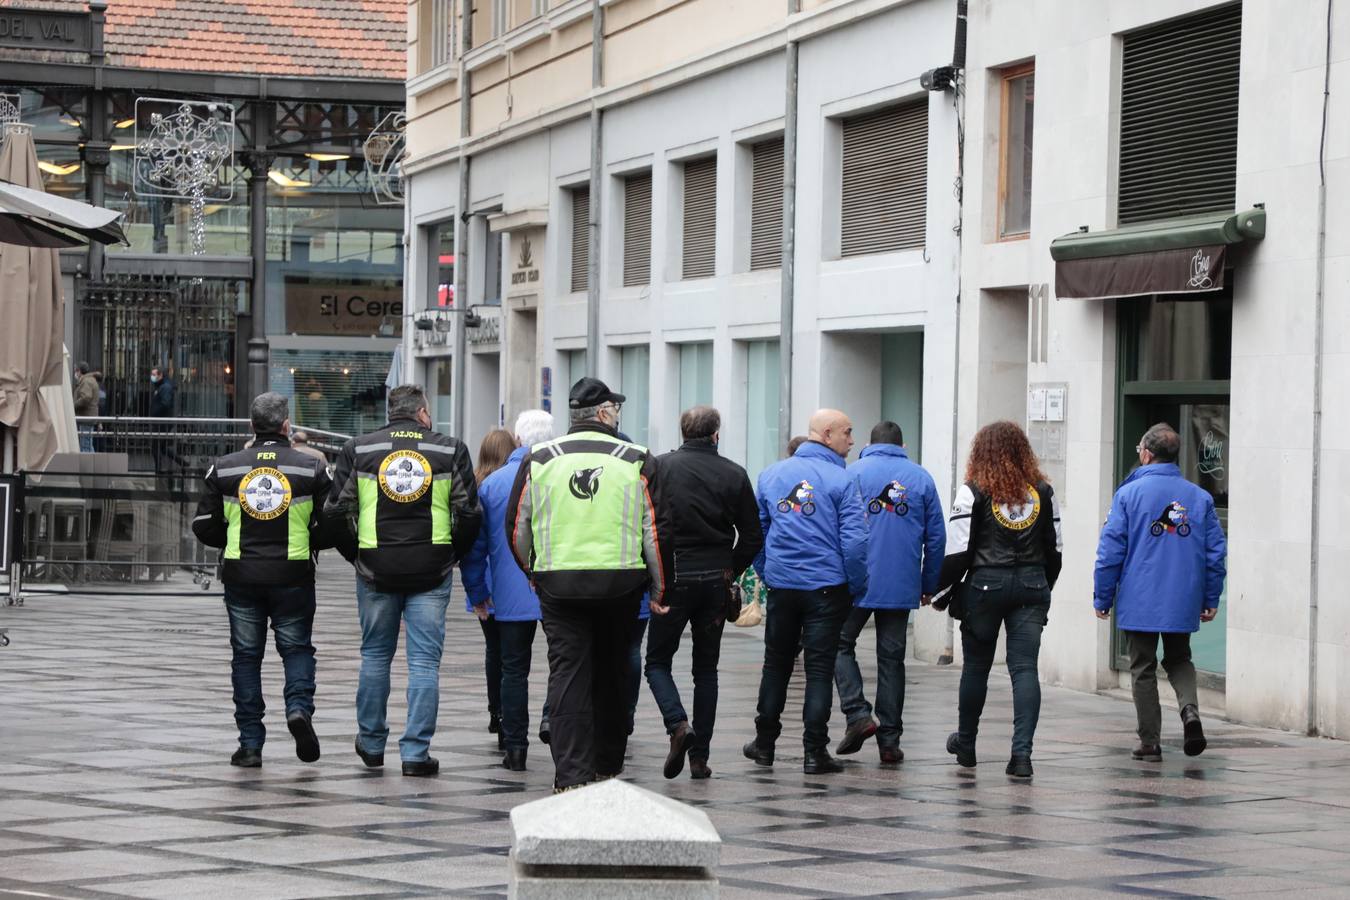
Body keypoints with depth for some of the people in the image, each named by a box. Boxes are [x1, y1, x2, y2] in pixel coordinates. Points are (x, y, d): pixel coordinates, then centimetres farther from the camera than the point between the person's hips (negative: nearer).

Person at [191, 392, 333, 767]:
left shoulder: (224, 469, 1)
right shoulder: (310, 470, -3)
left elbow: (205, 527, 3)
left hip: (241, 576, 1)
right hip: (293, 576, -1)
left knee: (246, 656, 8)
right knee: (297, 648, 14)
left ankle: (250, 744, 7)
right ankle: (299, 707, -13)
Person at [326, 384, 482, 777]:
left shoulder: (358, 449, 3)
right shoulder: (450, 450, 1)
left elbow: (338, 509, 1)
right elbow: (469, 513, -2)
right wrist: (452, 556, 13)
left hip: (376, 570, 1)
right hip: (431, 573, -1)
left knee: (375, 655, 16)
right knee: (425, 662, 2)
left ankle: (371, 744, 25)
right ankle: (416, 752, 0)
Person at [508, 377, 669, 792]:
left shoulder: (539, 459, 2)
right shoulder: (637, 461, -1)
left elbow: (517, 526, 7)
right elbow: (657, 530, -1)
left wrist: (533, 572, 23)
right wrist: (659, 587, 9)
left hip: (558, 583, 0)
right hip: (621, 583, 0)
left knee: (567, 674, 0)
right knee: (612, 673, 16)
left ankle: (571, 775, -9)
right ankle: (607, 766, 27)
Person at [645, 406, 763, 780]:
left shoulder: (662, 467, -5)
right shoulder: (734, 475, 1)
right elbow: (752, 536, 3)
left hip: (674, 578, -2)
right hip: (716, 581, 2)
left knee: (657, 661, 11)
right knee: (706, 668, 12)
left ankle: (678, 724, -14)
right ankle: (699, 756, 8)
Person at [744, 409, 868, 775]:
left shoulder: (772, 474, 7)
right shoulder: (842, 481, -9)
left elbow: (756, 529, 13)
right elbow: (854, 541, -13)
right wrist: (857, 588, -2)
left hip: (781, 585, 4)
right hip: (826, 588, -4)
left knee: (776, 663, 16)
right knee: (819, 668, 1)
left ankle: (765, 743, 22)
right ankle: (815, 752, -1)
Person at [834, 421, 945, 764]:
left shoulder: (854, 473, -1)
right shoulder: (922, 478, 7)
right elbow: (936, 537, 8)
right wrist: (928, 585, 16)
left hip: (859, 582, -2)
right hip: (902, 587, 2)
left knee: (841, 644, 14)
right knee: (891, 658, 9)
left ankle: (857, 713, -4)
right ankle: (889, 740, 7)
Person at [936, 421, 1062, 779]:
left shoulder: (973, 492, -6)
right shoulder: (1043, 492, 7)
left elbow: (957, 549, -8)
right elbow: (1054, 548, 13)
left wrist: (943, 590, 3)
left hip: (986, 586, -2)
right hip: (1032, 586, 3)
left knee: (976, 665, 12)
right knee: (1025, 668, -1)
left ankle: (966, 743, 28)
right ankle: (1022, 752, -12)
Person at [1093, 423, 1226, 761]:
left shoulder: (1129, 494, -7)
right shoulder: (1199, 496, 3)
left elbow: (1111, 550, -7)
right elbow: (1216, 551, 5)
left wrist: (1102, 598, 1)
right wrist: (1210, 599, 13)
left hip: (1139, 603, -3)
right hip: (1183, 604, 3)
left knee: (1143, 669, 7)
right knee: (1179, 660, 20)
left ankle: (1150, 743, 8)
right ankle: (1190, 710, -8)